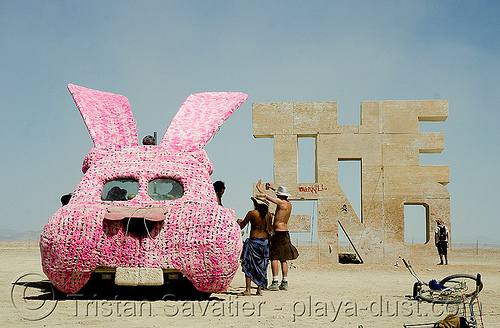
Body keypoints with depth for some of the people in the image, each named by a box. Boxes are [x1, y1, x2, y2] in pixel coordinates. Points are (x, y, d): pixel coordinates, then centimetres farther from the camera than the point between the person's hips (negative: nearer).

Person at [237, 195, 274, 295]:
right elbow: (270, 230, 9)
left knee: (248, 265, 4)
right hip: (265, 241, 4)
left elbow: (241, 226, -2)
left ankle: (248, 289, 0)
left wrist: (239, 221, 20)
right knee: (261, 266, 11)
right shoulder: (268, 215, 3)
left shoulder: (252, 213, -9)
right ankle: (259, 289, 11)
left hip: (254, 241, -4)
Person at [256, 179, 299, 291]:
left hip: (278, 233, -8)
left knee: (274, 257, -7)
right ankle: (285, 283, 11)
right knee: (283, 259, 11)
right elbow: (283, 195, 34)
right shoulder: (289, 204, 11)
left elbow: (266, 196, -6)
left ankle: (275, 282, -12)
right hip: (286, 234, 8)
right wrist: (273, 188, 39)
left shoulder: (281, 202, -12)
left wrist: (258, 187, 10)